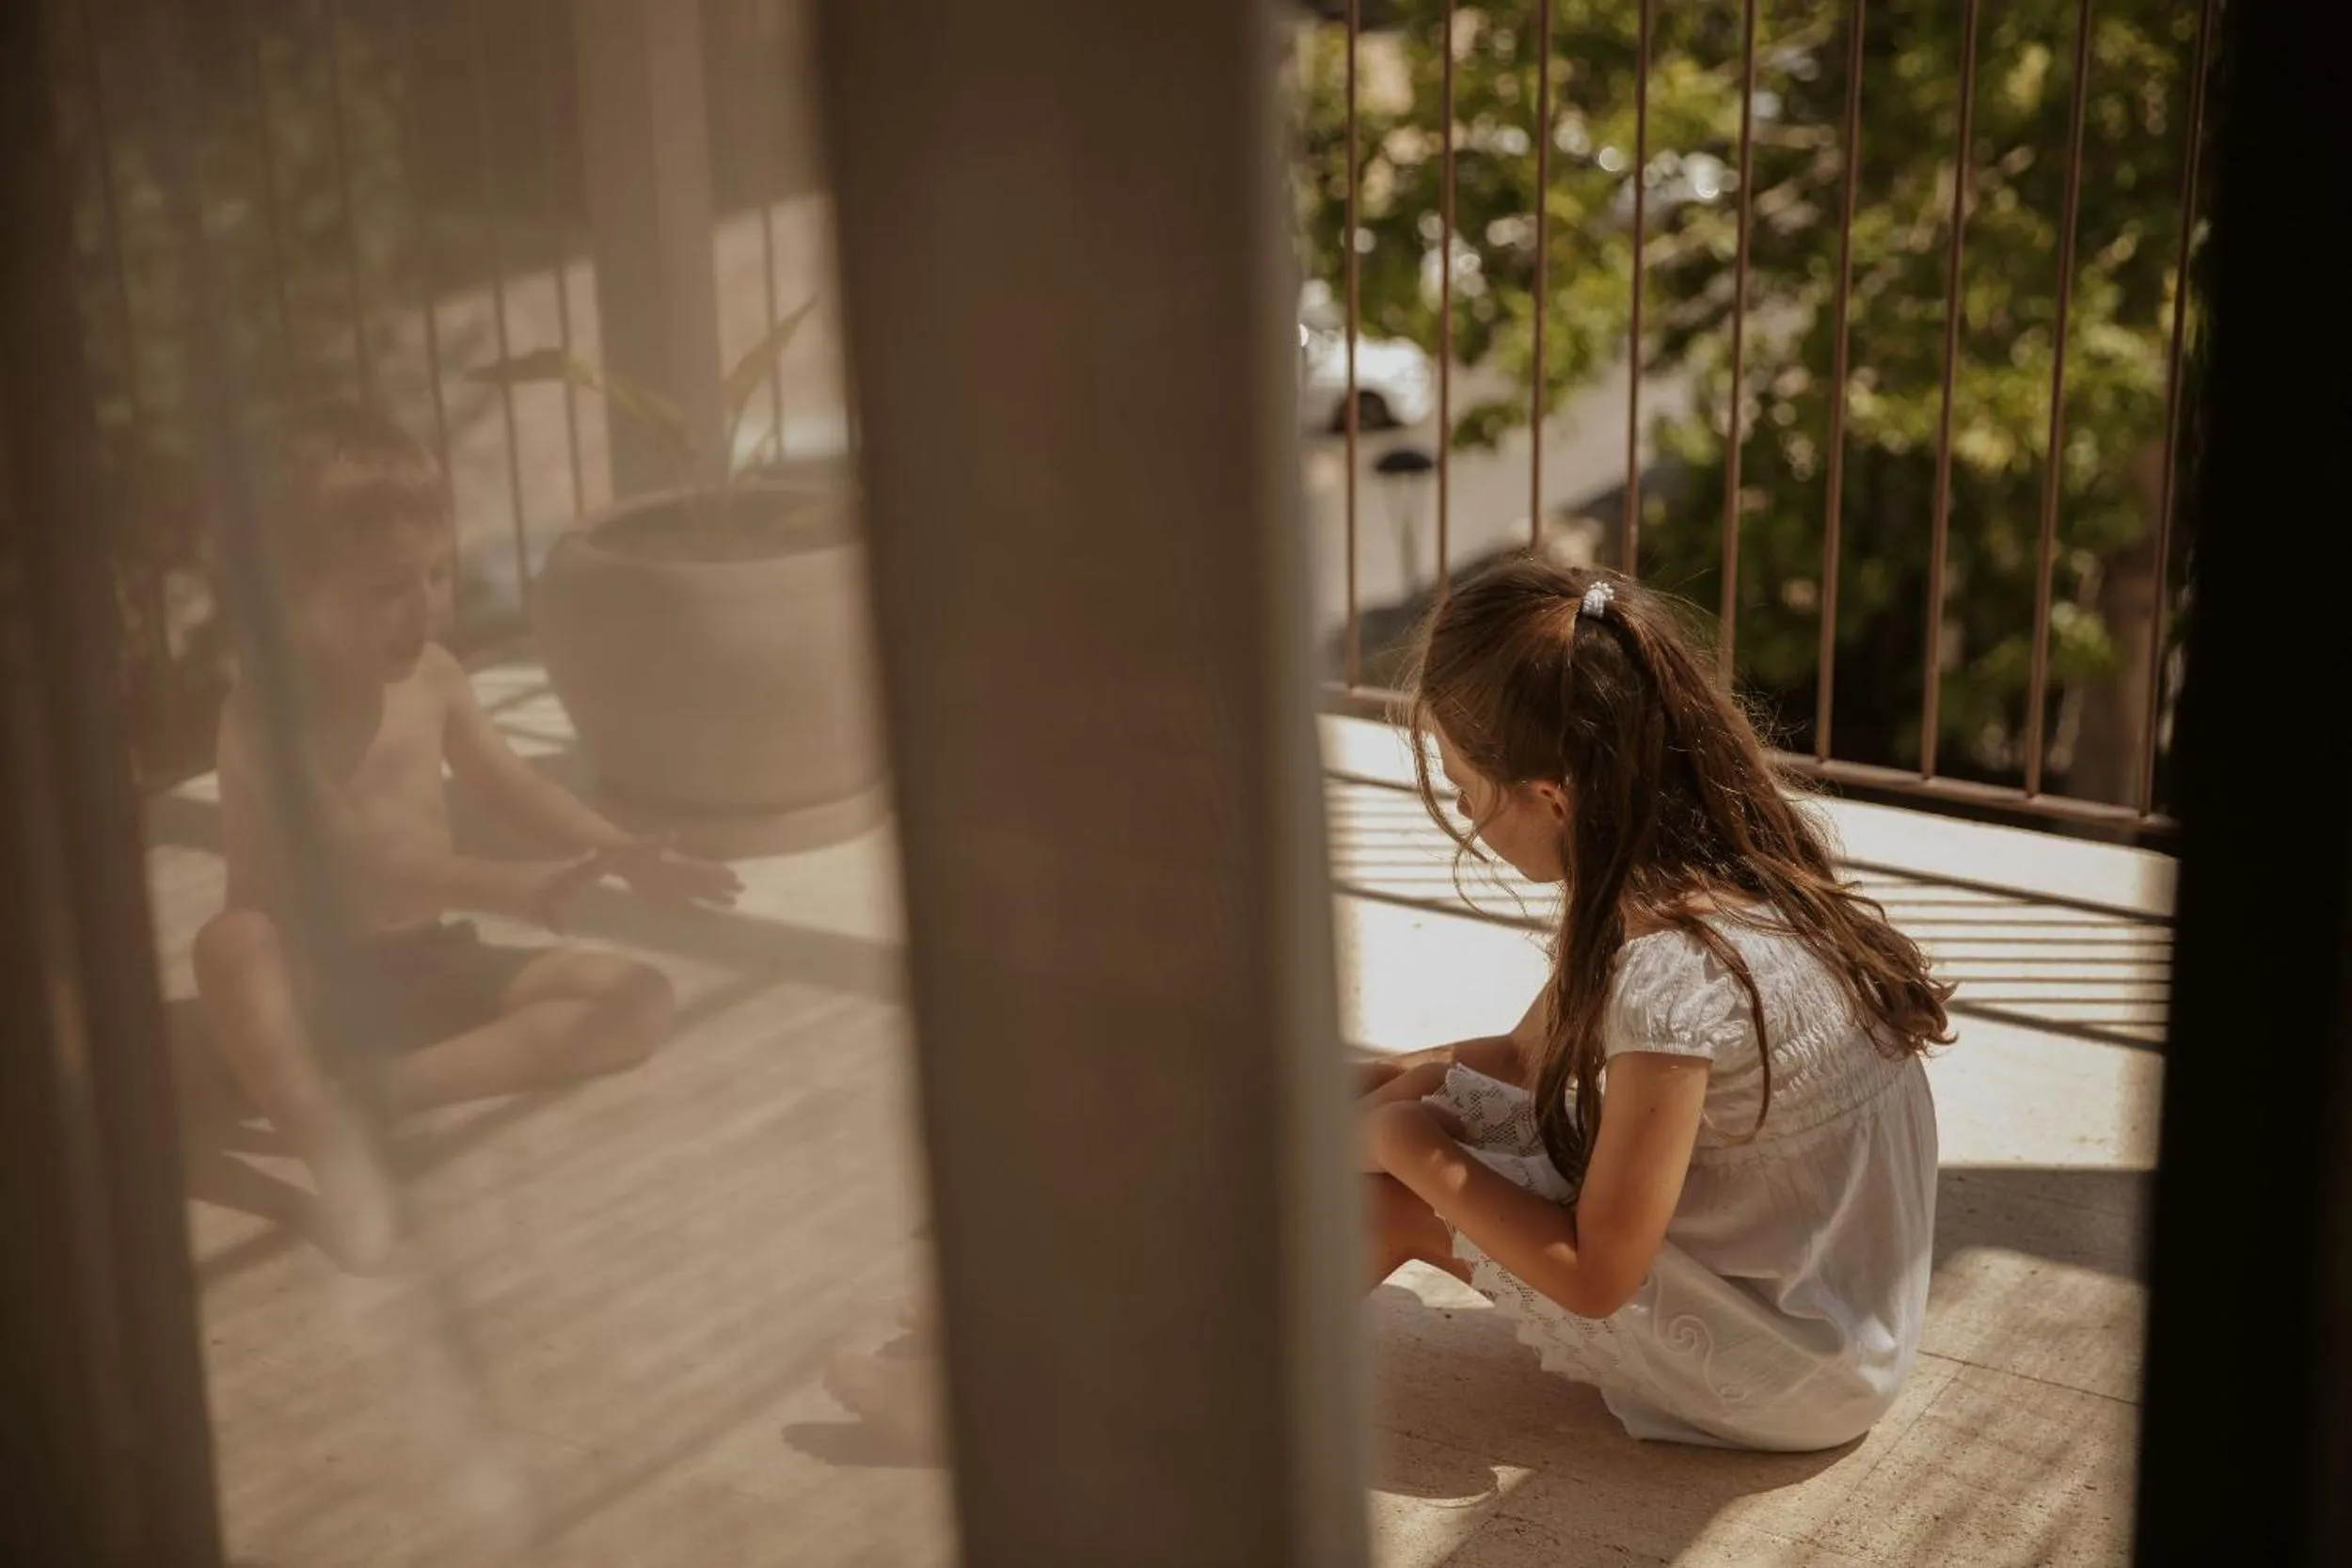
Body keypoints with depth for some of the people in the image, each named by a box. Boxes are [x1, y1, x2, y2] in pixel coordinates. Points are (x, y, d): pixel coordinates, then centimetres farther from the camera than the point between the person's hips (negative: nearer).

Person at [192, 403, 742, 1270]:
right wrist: (504, 886, -43)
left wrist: (626, 856, -3)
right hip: (318, 988, -6)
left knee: (640, 998, -9)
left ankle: (394, 1084, -24)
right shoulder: (268, 710, -20)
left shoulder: (431, 677, 1)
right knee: (232, 941, -38)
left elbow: (514, 784, 12)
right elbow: (352, 856, -31)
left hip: (429, 970, 6)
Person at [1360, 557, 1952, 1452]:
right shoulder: (1719, 859, -3)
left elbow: (1594, 1276, -24)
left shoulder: (1671, 969, -31)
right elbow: (1528, 1055, 12)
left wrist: (1414, 1149, -13)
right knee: (1430, 1092, 6)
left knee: (1392, 1195, -8)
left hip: (1791, 1373, -9)